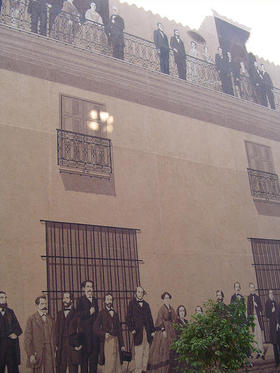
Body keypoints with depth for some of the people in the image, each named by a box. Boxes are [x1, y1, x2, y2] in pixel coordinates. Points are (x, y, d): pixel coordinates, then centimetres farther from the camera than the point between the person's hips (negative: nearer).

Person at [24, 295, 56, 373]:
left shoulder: (50, 319, 11)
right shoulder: (32, 319, -1)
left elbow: (53, 337, 12)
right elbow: (27, 339, -4)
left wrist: (53, 351, 5)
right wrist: (30, 355, -9)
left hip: (49, 354, 3)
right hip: (37, 354, -3)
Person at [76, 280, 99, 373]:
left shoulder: (95, 300, 16)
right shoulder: (80, 300, -2)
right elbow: (79, 314, -11)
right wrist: (89, 312, -15)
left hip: (95, 329, 5)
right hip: (85, 330, -5)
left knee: (94, 349, 6)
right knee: (86, 350, -3)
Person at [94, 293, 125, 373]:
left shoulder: (115, 314, 15)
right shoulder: (102, 313, 2)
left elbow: (119, 330, 15)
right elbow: (95, 328, -3)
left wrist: (122, 344, 11)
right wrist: (104, 334, -17)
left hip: (116, 341, 4)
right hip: (107, 341, -4)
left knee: (117, 363, 1)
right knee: (109, 363, -10)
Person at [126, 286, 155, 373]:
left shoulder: (146, 304, 16)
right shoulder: (132, 303, 4)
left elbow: (150, 318, 15)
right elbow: (128, 318, -1)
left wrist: (152, 330, 8)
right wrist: (131, 329, -9)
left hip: (147, 331, 4)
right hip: (138, 332, -4)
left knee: (146, 353, 5)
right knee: (139, 353, -6)